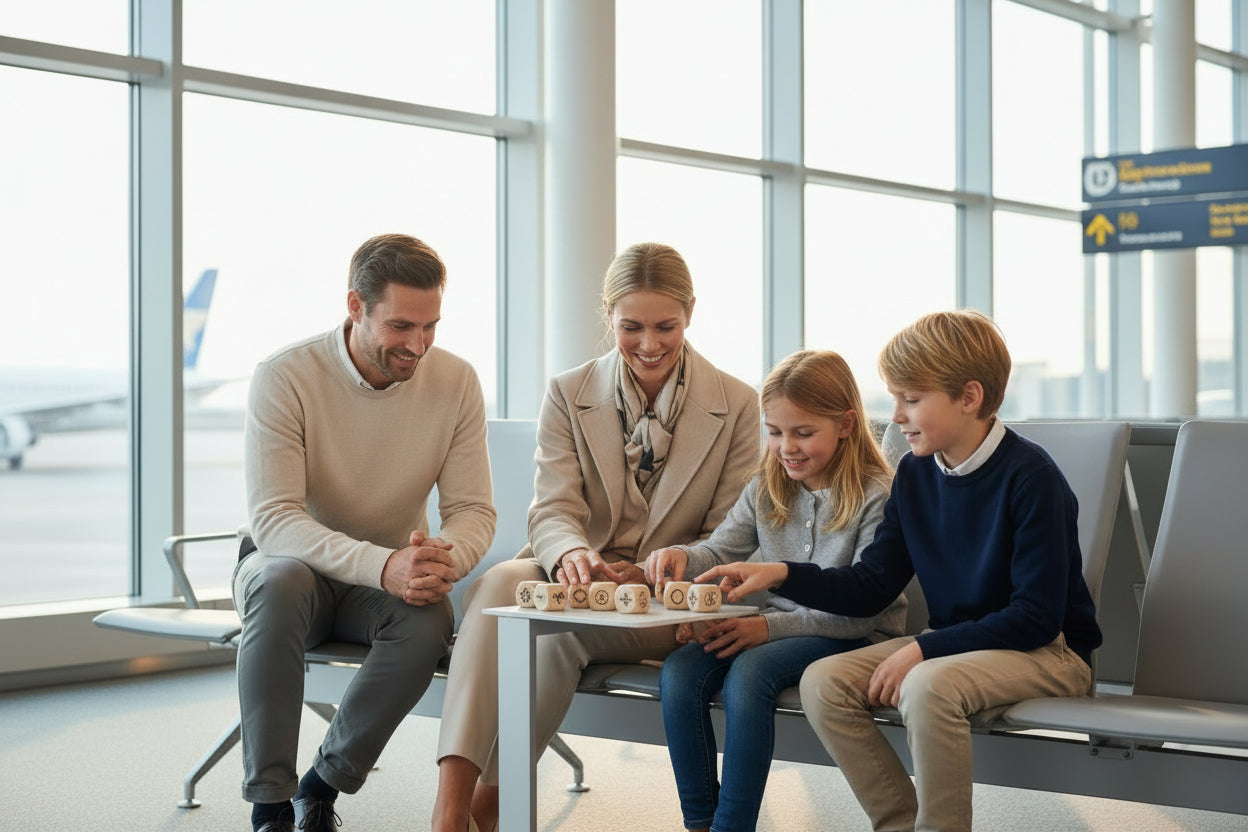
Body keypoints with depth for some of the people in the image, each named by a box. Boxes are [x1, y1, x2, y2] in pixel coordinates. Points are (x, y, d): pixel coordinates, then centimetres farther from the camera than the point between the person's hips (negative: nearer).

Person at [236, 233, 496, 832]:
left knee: (429, 618, -32)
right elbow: (273, 520, -26)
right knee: (280, 582, -37)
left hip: (390, 578, 2)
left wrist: (443, 561, -34)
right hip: (294, 562, -2)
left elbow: (473, 511, -8)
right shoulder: (284, 377, -18)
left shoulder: (456, 383, -8)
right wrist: (383, 565, -41)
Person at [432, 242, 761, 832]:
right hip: (576, 582, 2)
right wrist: (572, 553, -30)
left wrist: (648, 573, -17)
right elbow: (552, 510, -5)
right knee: (496, 585, -34)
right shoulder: (569, 394, 6)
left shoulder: (736, 405, 2)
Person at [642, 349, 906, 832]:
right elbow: (721, 551, 12)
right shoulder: (766, 488, 10)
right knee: (678, 672, -21)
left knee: (749, 671, -34)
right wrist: (681, 556, -14)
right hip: (774, 625, 6)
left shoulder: (876, 497, -11)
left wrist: (771, 627, -24)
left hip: (853, 638, -6)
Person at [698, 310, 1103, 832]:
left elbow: (1036, 617, -19)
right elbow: (870, 586, 7)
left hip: (1049, 652, -7)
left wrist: (923, 650, -23)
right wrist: (780, 575, -8)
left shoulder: (1029, 477, -17)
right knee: (823, 682, -13)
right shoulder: (915, 473, 4)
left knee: (927, 686, -36)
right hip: (953, 643, 7)